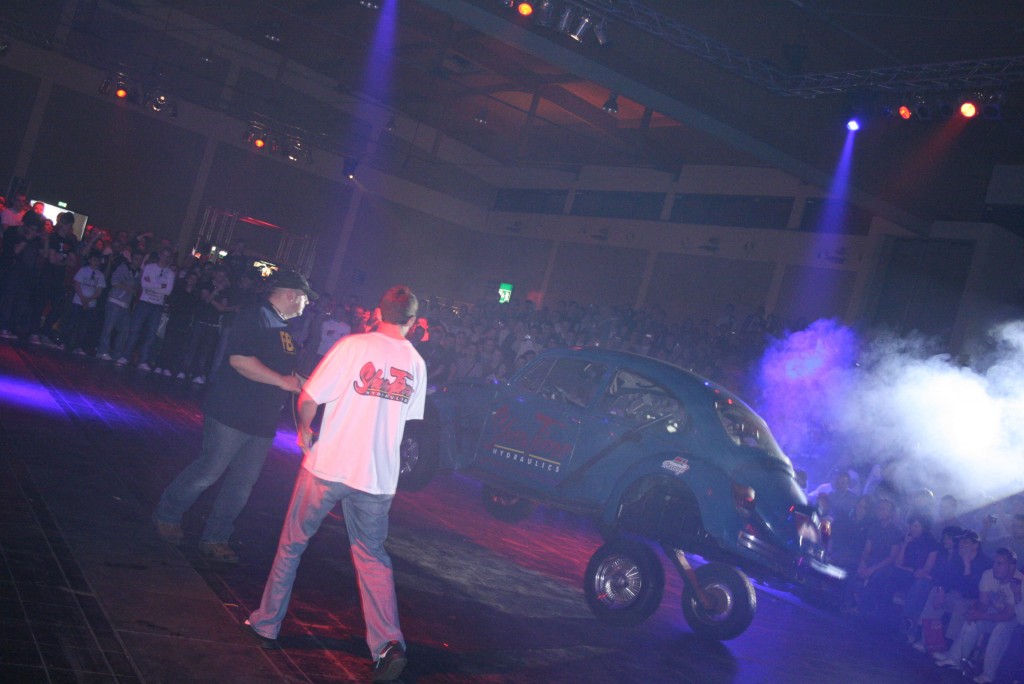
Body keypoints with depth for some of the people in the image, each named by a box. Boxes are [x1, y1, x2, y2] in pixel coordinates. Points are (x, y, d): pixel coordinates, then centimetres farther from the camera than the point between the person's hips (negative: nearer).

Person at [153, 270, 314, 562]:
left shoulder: (284, 328, 16)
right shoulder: (256, 316, -12)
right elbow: (239, 359, -24)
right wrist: (282, 381, -21)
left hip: (262, 422, 9)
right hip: (232, 414, -9)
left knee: (242, 483, 9)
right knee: (209, 471, -1)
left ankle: (215, 538, 20)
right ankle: (167, 516, 20)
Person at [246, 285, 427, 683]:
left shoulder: (353, 346, -11)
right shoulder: (416, 363, 2)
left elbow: (309, 399, -12)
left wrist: (305, 429, 7)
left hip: (328, 466, -3)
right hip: (379, 474, 3)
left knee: (292, 543, 17)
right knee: (372, 556, 15)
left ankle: (267, 623, 28)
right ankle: (388, 643, 1)